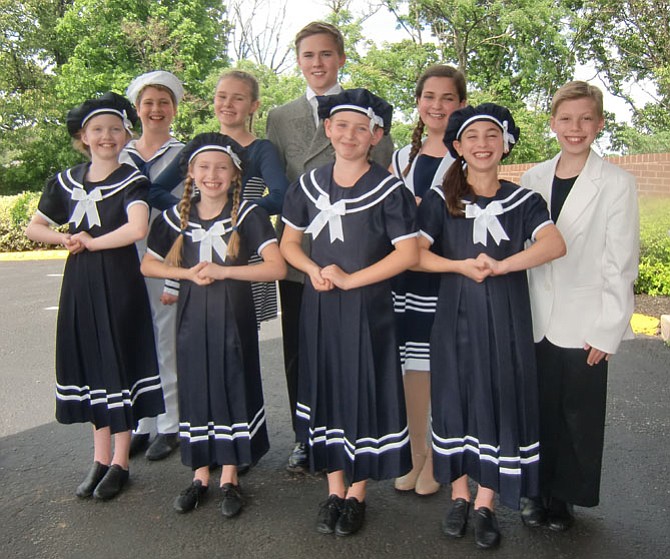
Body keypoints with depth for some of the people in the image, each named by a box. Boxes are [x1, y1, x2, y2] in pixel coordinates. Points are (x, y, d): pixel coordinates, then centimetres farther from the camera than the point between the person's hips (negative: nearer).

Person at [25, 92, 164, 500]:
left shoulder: (132, 180, -6)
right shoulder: (67, 182, 9)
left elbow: (138, 228, -23)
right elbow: (34, 228, 15)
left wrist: (90, 242, -12)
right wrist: (65, 239, -4)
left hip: (119, 282, -5)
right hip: (80, 283, 5)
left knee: (120, 362, 1)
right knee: (90, 364, 10)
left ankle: (120, 462, 13)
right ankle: (101, 458, 23)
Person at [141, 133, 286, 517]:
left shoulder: (248, 214, -7)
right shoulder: (177, 216, 3)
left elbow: (277, 267, -16)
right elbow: (148, 265, 8)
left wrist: (221, 271, -19)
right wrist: (189, 273, -9)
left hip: (233, 316, -3)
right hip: (193, 316, 3)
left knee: (232, 388, 5)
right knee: (195, 389, 9)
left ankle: (230, 478, 20)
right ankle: (200, 475, 24)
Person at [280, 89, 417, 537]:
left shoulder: (388, 189, -7)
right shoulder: (309, 185, 6)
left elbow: (407, 253, -12)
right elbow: (289, 242, 12)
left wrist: (350, 279, -15)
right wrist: (314, 270, -8)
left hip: (367, 307, -4)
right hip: (319, 306, 4)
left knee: (365, 390, 4)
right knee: (326, 390, 10)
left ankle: (357, 495, 20)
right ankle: (334, 491, 25)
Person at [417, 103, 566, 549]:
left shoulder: (524, 201, 2)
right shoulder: (441, 199, 2)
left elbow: (555, 245, -15)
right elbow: (415, 253, -6)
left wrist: (499, 265, -24)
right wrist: (462, 265, -19)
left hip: (506, 317, 0)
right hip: (456, 316, 0)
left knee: (500, 401, 3)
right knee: (454, 399, 6)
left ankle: (486, 504, 18)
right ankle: (459, 498, 22)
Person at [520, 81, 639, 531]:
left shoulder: (616, 183, -5)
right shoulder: (534, 178, 6)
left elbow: (621, 263, -6)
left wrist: (608, 330, -10)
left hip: (585, 324, -3)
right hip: (537, 321, 3)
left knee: (579, 416, 7)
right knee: (540, 409, 11)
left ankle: (564, 496, 25)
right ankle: (540, 490, 28)